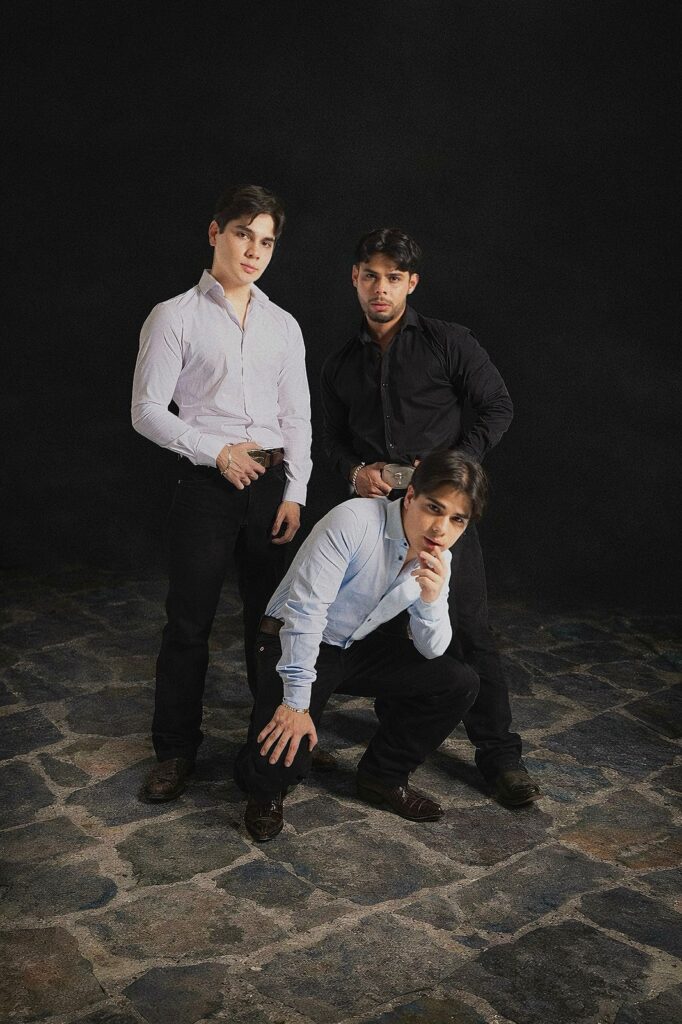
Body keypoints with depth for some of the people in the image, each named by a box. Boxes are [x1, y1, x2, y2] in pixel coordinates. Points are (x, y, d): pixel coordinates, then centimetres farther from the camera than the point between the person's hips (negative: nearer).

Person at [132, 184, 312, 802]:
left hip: (272, 485, 4)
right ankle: (175, 750, 16)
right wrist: (218, 452, -13)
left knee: (270, 613, 12)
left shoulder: (283, 326, 11)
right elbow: (147, 411, -5)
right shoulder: (176, 317, -2)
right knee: (190, 620, 2)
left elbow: (298, 418, 11)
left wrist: (294, 492, 1)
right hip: (206, 484, -4)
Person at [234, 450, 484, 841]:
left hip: (360, 647, 6)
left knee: (460, 683, -6)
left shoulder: (438, 560, -6)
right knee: (282, 756, -24)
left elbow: (431, 650, -4)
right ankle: (266, 790, 16)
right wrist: (296, 701, -29)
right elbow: (305, 609, -30)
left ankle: (384, 777, 12)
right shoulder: (354, 522, -29)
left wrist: (431, 600, -26)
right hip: (294, 644, -6)